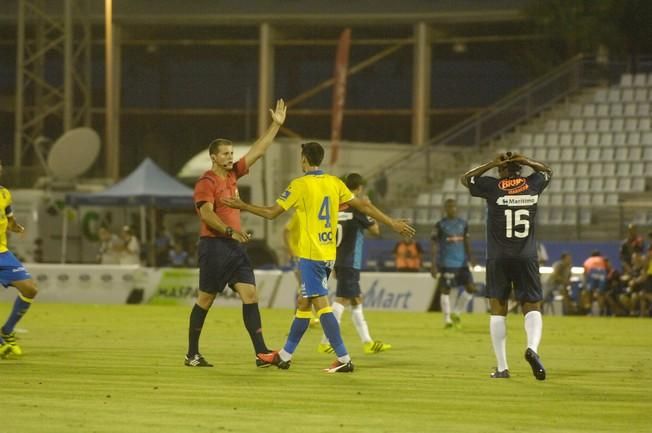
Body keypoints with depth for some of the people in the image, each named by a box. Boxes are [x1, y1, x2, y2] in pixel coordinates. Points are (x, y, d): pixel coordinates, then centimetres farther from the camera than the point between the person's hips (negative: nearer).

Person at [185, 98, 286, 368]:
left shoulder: (232, 174, 14)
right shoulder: (206, 182, -9)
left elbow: (257, 151, 18)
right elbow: (206, 214, -20)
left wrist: (276, 125, 15)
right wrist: (230, 231, -30)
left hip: (235, 246, 7)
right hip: (214, 246, -7)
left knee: (250, 294, -4)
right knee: (205, 299, 0)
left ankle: (261, 353, -9)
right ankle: (192, 355, 9)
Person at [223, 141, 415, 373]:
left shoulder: (300, 185, -9)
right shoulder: (335, 183, 7)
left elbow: (271, 212, -5)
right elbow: (364, 206, 9)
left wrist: (243, 206, 8)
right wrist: (393, 223, 18)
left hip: (311, 254, -7)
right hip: (329, 255, 7)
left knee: (320, 303, -8)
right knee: (303, 302, 13)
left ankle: (344, 359, -14)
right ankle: (285, 355, 20)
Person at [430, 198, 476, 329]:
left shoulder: (463, 224, 10)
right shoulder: (440, 225, -3)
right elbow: (434, 244, -5)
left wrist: (470, 258, 8)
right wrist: (434, 264, -12)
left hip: (462, 263, 5)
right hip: (446, 263, -5)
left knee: (471, 287, -2)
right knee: (445, 290, -2)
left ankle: (456, 313, 14)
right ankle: (447, 319, 7)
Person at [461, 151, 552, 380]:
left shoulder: (493, 187, -2)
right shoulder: (532, 185, 4)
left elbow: (465, 178, 15)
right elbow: (547, 171, 26)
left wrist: (491, 164, 8)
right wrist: (525, 161, 10)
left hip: (498, 258, -1)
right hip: (527, 258, 1)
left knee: (498, 310, 7)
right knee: (532, 308, 4)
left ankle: (502, 367, 3)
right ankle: (532, 348, -26)